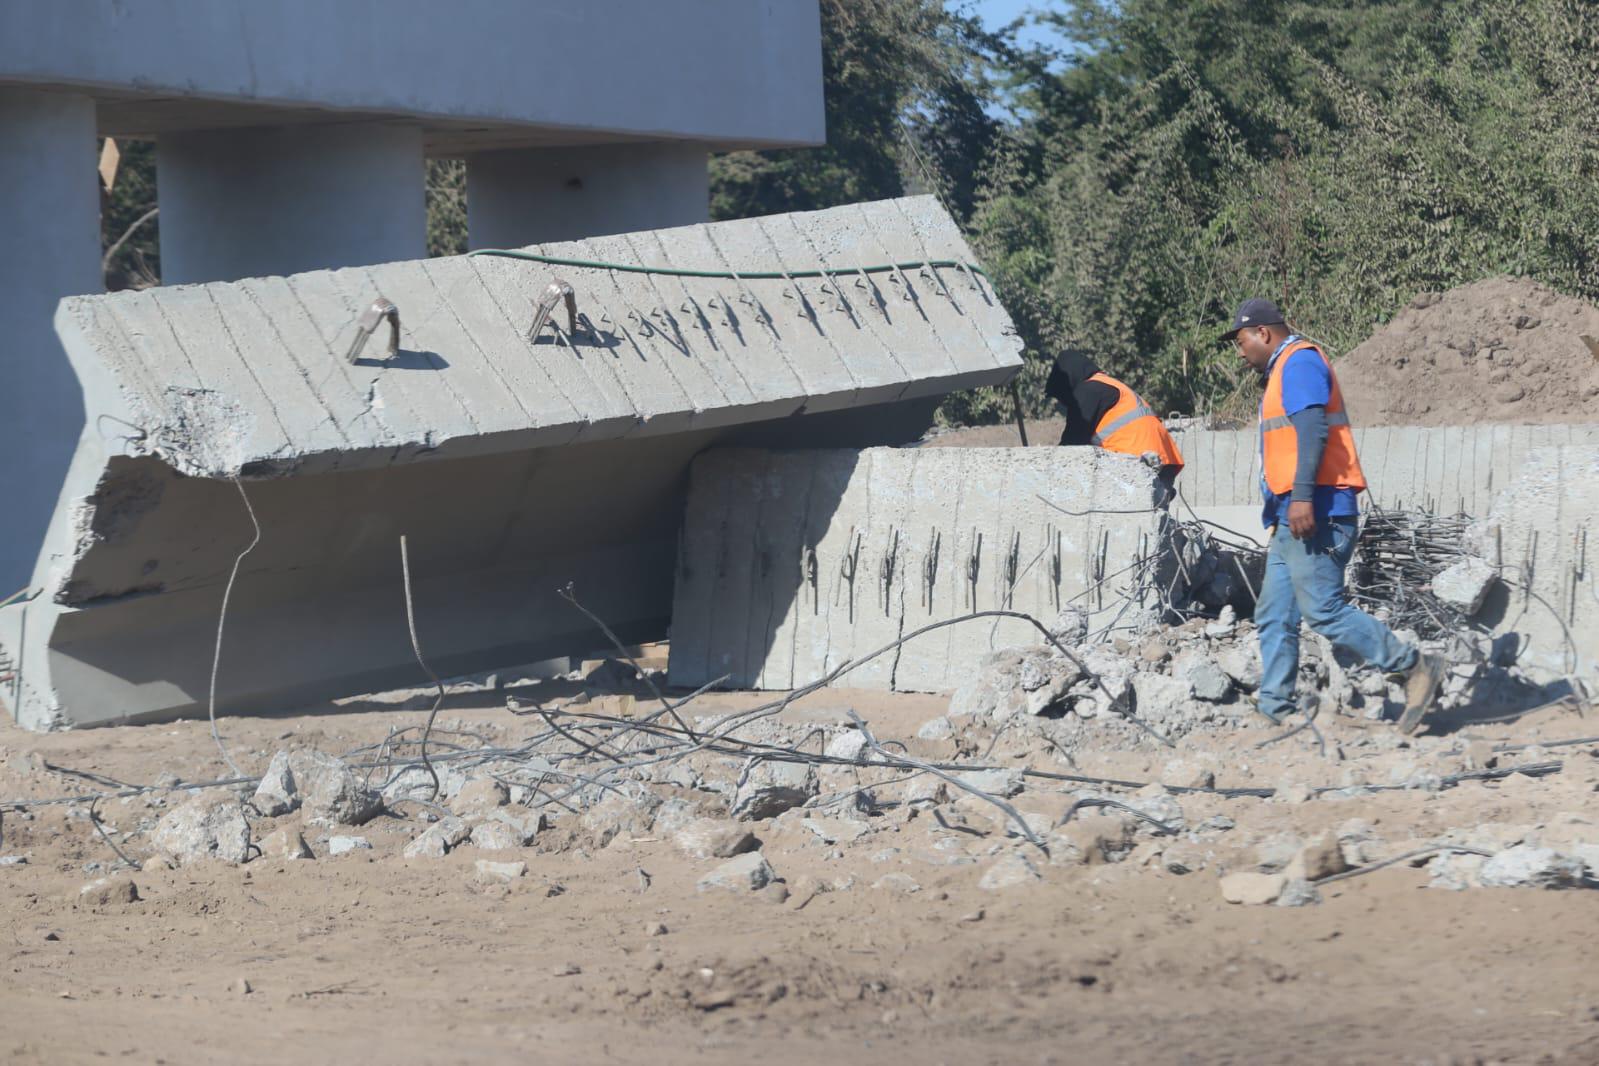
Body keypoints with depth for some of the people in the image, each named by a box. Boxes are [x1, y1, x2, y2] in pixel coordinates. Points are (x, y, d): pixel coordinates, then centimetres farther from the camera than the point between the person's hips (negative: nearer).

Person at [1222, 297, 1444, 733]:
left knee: (1324, 610, -15)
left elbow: (1313, 428, -19)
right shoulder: (1284, 370, 26)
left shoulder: (1299, 361, -6)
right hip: (1293, 518, 11)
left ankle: (1416, 667, -10)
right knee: (1274, 618, 7)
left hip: (1312, 513, -11)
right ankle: (1275, 713, 6)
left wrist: (1302, 497, -28)